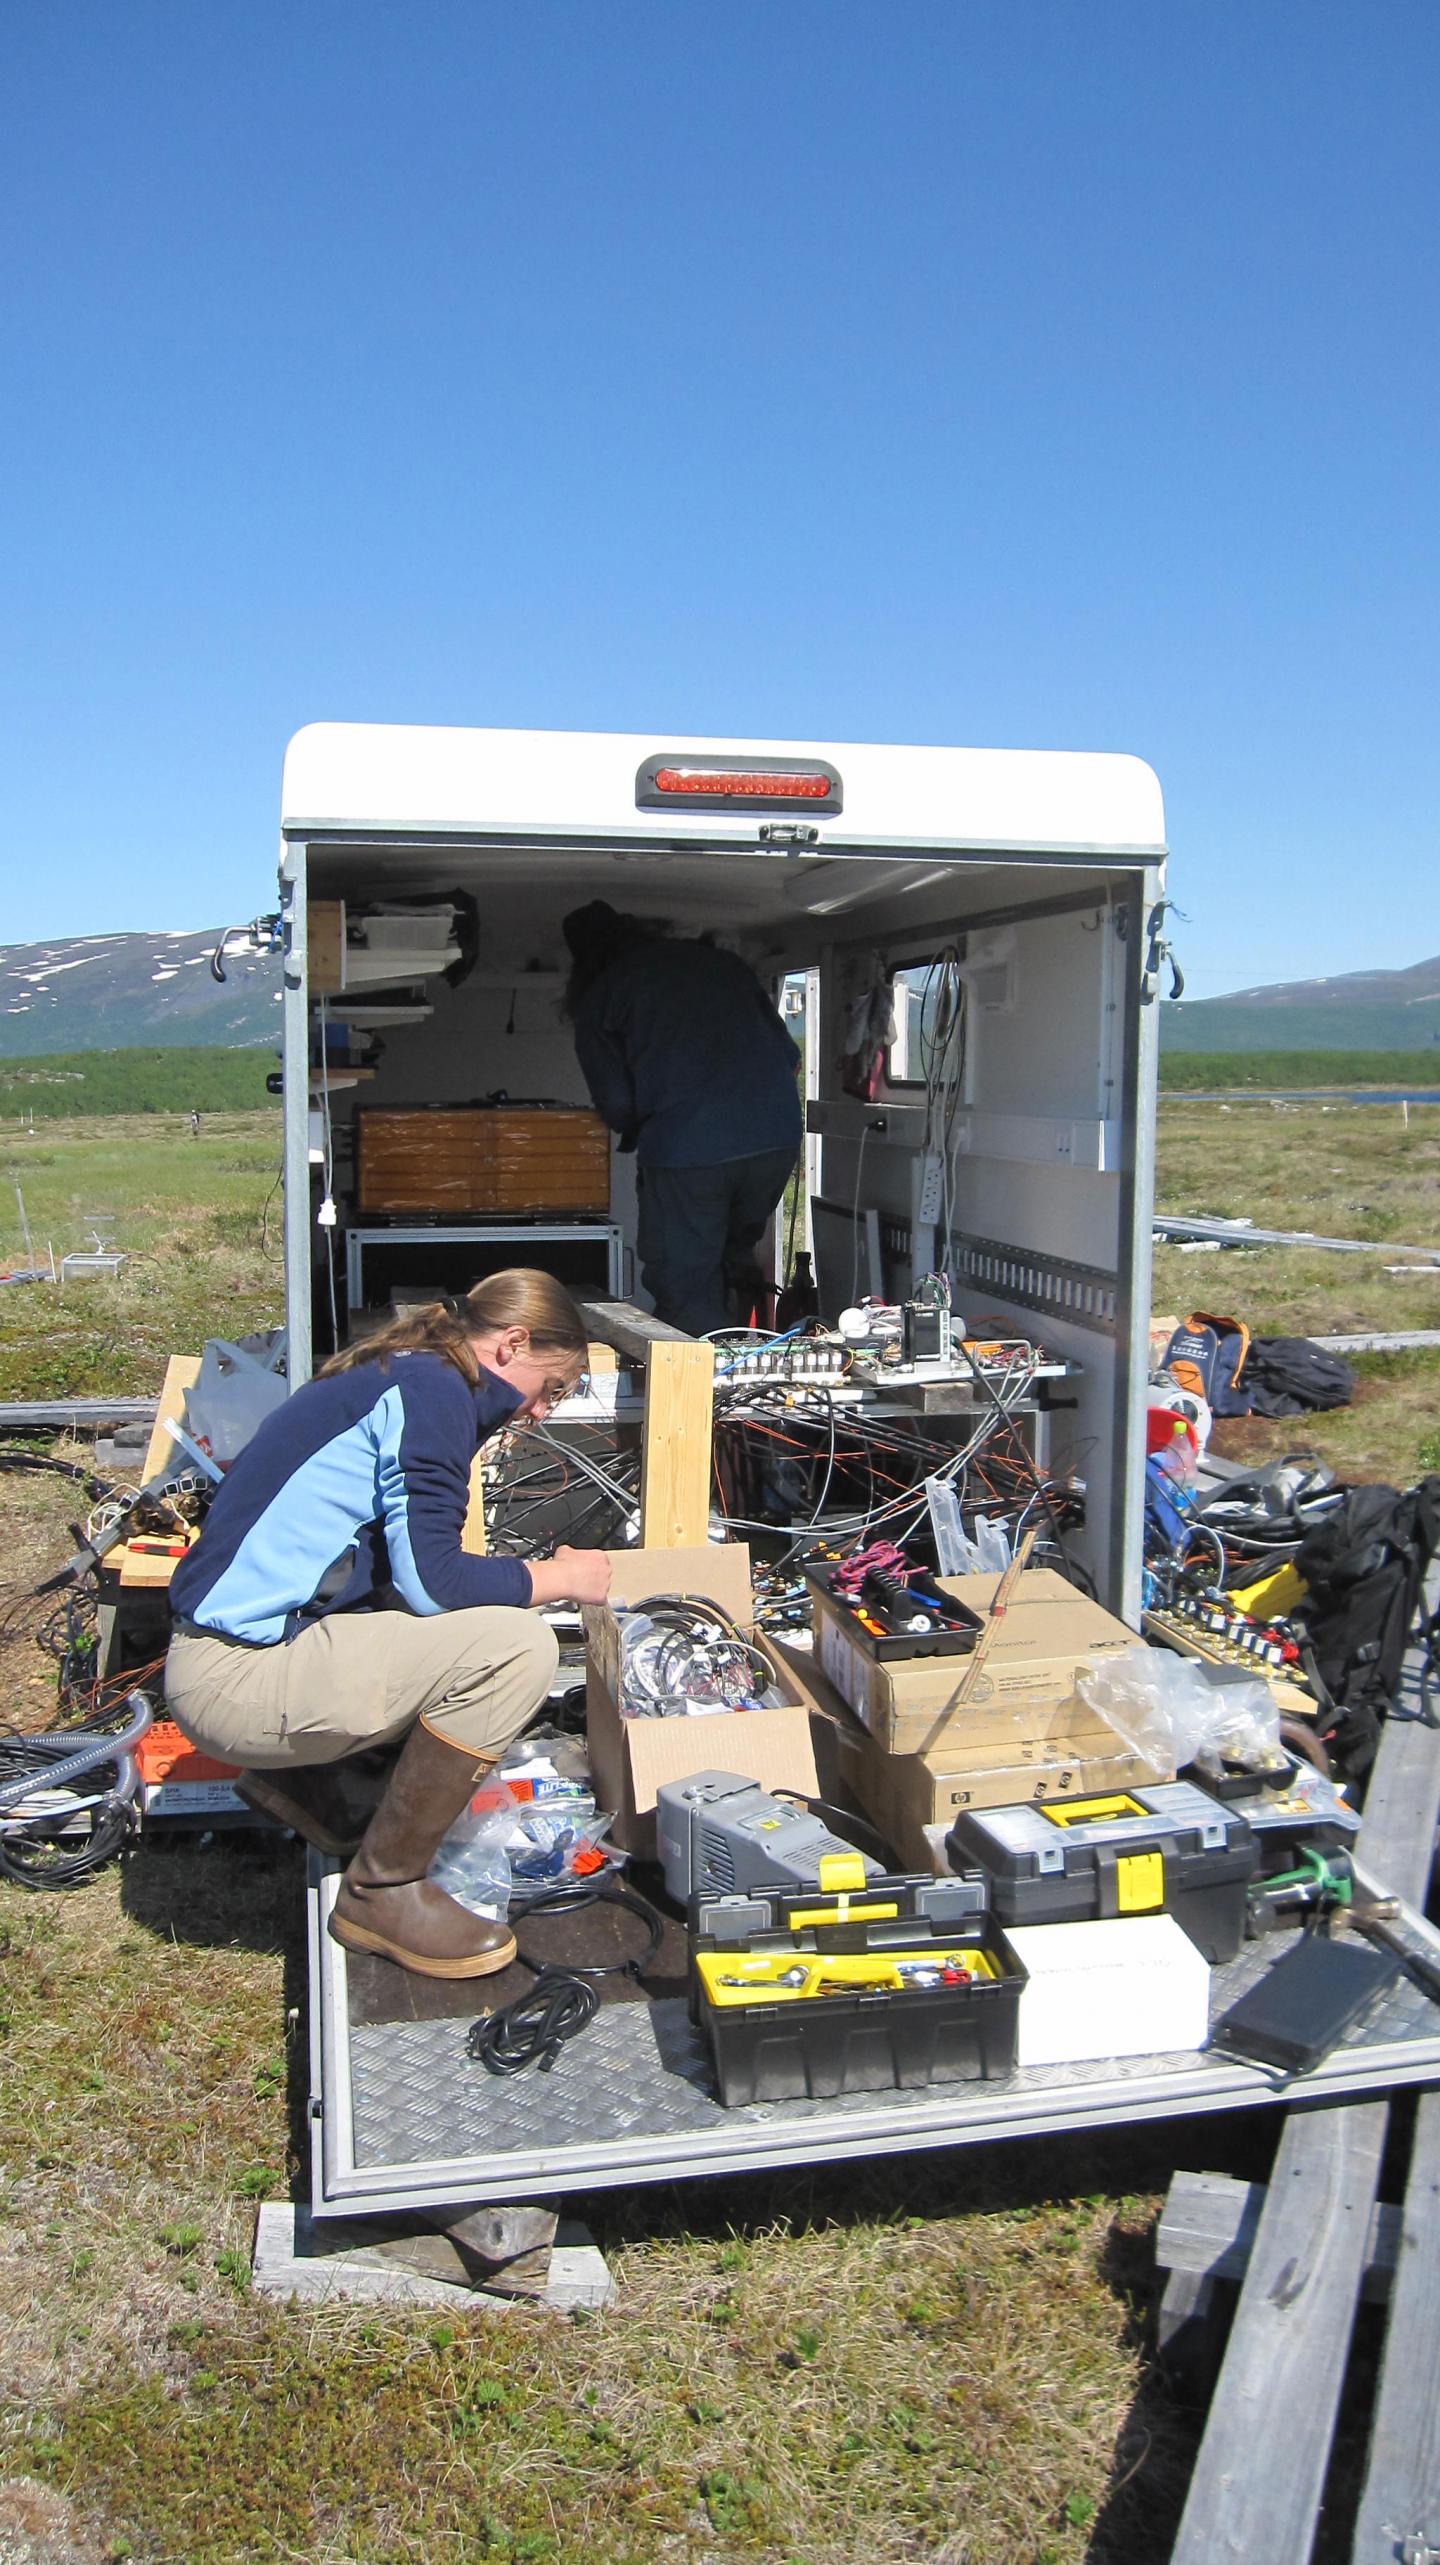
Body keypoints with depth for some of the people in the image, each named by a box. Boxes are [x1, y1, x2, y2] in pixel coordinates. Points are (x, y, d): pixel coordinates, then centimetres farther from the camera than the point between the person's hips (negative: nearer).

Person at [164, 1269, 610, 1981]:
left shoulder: (395, 1376, 17)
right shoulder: (430, 1388, -13)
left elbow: (404, 1562, 21)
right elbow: (430, 1579, -20)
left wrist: (537, 1576, 17)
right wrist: (556, 1578, -5)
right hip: (237, 1676, -10)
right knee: (517, 1646, -20)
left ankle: (307, 1780, 18)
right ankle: (383, 1892, -6)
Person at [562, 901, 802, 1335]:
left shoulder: (598, 998, 9)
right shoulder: (720, 960, 20)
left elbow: (616, 1104, 2)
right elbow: (790, 1060, 17)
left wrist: (637, 1133, 24)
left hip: (685, 1151, -4)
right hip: (778, 1136, 5)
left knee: (685, 1288, 5)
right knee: (735, 1252, 25)